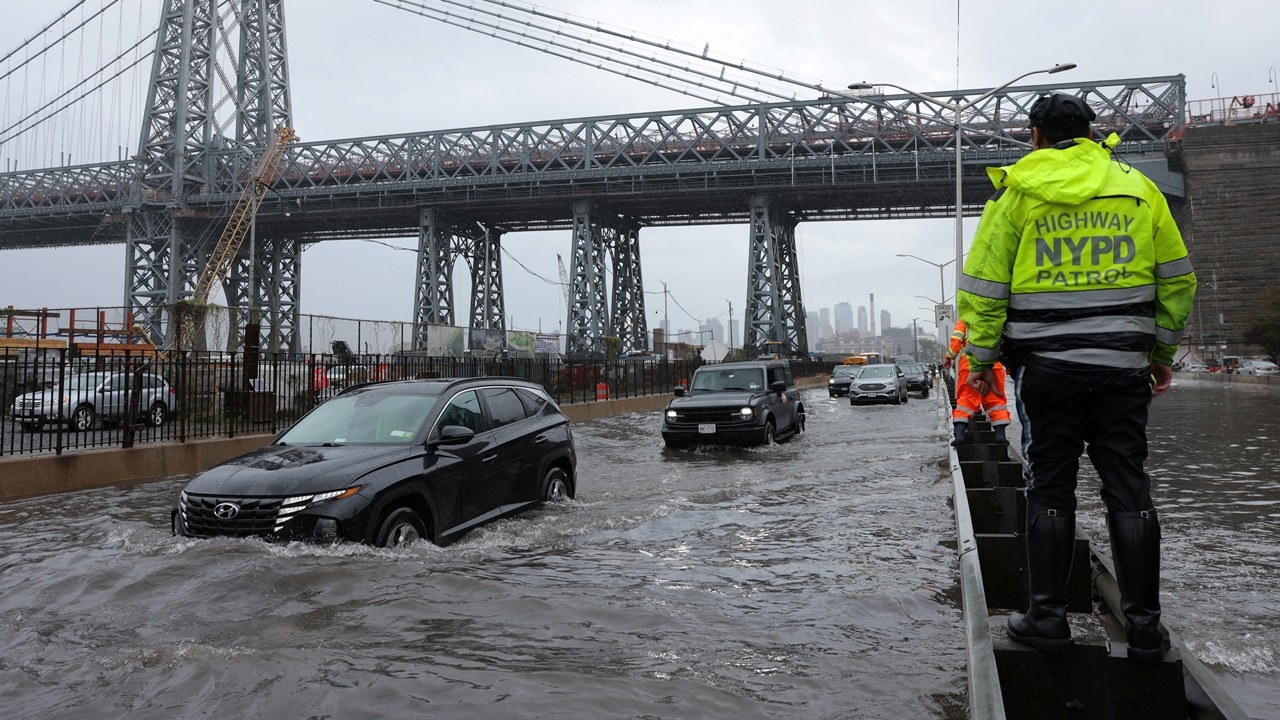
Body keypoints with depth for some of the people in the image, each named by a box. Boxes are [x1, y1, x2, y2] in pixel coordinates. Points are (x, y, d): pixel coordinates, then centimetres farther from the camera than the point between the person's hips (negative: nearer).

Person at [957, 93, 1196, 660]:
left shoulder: (1015, 192, 1)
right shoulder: (1137, 187, 10)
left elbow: (983, 287, -3)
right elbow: (1177, 279, 13)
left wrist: (981, 359, 5)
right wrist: (1162, 351, 21)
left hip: (1046, 364, -2)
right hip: (1122, 364, 2)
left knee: (1050, 489, 5)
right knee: (1128, 488, 7)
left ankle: (1047, 618, 9)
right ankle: (1144, 625, 12)